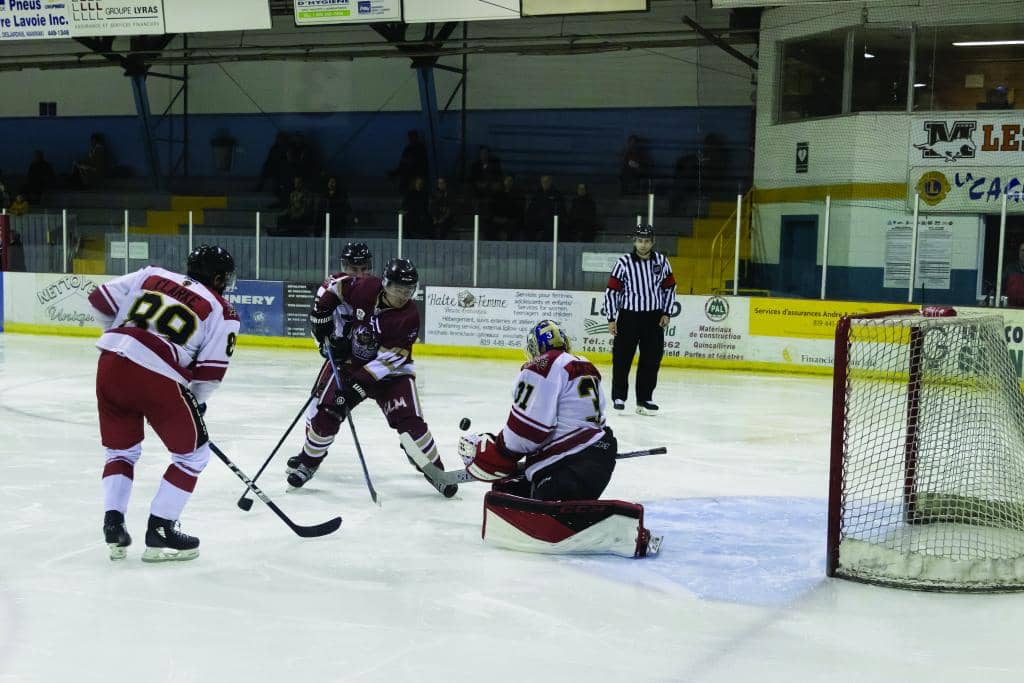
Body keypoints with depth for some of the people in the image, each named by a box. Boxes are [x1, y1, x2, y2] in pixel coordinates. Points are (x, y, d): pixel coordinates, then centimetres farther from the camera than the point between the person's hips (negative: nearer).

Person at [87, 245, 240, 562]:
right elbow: (209, 372, 3)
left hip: (110, 364, 5)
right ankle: (159, 532, 10)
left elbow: (101, 301, 15)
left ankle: (113, 527, 17)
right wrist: (197, 402, 21)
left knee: (121, 449, 25)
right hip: (158, 379, -5)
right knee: (193, 453, 13)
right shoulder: (222, 311, 8)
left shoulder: (152, 274, 18)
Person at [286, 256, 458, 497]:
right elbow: (331, 287, 1)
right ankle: (308, 462, 17)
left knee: (410, 420, -14)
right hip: (346, 360, 2)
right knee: (326, 412, -7)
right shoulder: (364, 287, -17)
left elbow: (389, 359, -25)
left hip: (390, 370, -2)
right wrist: (323, 322, -4)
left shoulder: (409, 317, -22)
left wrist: (358, 384, -29)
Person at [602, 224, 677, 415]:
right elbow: (612, 291, -5)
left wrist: (666, 313, 5)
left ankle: (644, 399, 14)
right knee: (622, 358, -1)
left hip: (654, 318, 3)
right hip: (628, 316, -3)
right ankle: (618, 397, 12)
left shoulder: (661, 261, 2)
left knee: (651, 360, 5)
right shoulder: (624, 263, -7)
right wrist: (611, 319, -7)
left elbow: (669, 287, 12)